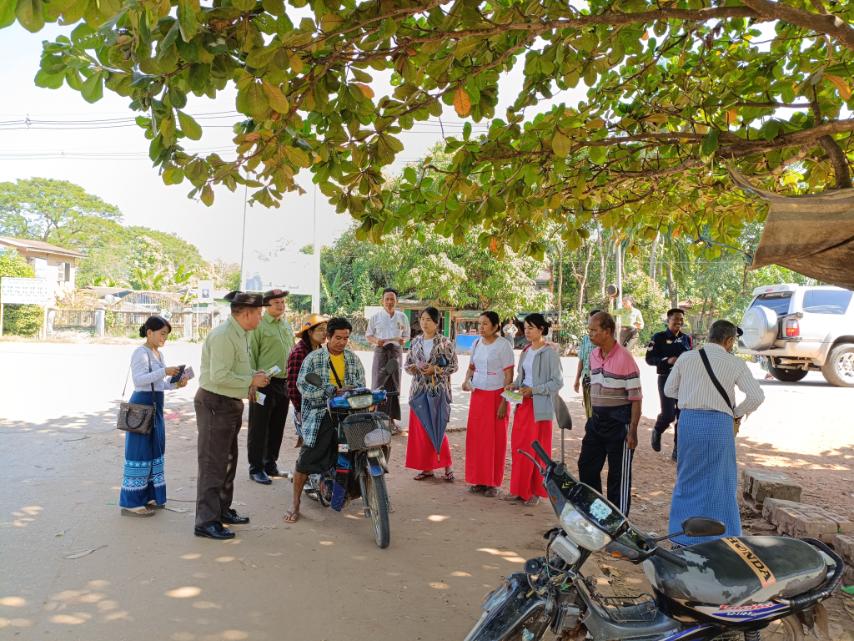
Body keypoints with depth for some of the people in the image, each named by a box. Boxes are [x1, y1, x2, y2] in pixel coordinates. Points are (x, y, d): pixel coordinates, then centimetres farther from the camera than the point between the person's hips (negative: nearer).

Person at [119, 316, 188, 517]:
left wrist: (175, 384, 0)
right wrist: (164, 372, -27)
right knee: (140, 452, -4)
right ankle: (131, 502, 3)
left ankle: (148, 496, 24)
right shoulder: (141, 353, -12)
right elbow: (139, 380, -24)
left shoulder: (159, 354, 14)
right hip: (142, 404, -9)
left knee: (154, 451, 13)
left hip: (155, 406, 9)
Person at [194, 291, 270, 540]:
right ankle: (206, 522, 4)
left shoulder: (240, 334, 11)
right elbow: (219, 376, -27)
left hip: (230, 403, 10)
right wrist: (251, 381, -18)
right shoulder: (223, 336, -21)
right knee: (213, 464, -4)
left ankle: (222, 510, 33)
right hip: (215, 403, -10)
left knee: (228, 461, 20)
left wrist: (254, 375, 6)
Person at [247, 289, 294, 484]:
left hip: (284, 383, 7)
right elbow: (251, 355, -11)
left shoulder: (287, 325, 14)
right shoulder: (259, 325, -8)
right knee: (259, 428, 2)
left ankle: (271, 463, 27)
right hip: (264, 383, -7)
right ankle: (256, 468, 10)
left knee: (277, 427, 14)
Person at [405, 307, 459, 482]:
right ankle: (427, 467, 17)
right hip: (418, 390, 5)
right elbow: (407, 364, 13)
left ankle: (447, 465, 14)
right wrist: (413, 368, -8)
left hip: (438, 390, -5)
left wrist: (435, 370, -17)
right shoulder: (415, 341, 9)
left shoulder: (445, 343, -5)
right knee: (419, 429, 6)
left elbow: (453, 366, -6)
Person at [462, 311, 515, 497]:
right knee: (475, 437, 5)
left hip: (496, 395, -5)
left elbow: (509, 376, -10)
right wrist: (467, 380, -2)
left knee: (495, 439, 2)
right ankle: (477, 480, 17)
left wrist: (504, 402, -15)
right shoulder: (476, 343, 6)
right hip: (478, 394, 5)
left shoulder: (503, 345, -10)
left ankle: (493, 483, 13)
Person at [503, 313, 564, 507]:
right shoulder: (525, 351, 10)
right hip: (523, 404, 6)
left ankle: (535, 492, 14)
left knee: (536, 449, 2)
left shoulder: (549, 353, -11)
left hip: (540, 406, -6)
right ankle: (519, 489, 18)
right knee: (518, 447, 7)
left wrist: (533, 390, -16)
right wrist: (515, 385, 0)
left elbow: (557, 382, -12)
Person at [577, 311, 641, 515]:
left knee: (619, 474, 3)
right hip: (597, 420, 8)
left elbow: (636, 398, -15)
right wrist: (591, 418, 17)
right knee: (586, 466, 14)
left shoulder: (625, 358, -16)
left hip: (618, 422, -8)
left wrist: (632, 431, -17)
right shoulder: (594, 355, 7)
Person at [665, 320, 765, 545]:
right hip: (718, 423, -2)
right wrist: (737, 413, 8)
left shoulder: (686, 357, 5)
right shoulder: (735, 363, -2)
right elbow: (756, 396, -7)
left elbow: (669, 389, 11)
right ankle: (723, 537, 18)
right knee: (721, 482, 10)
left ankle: (683, 535, 24)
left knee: (688, 478, 16)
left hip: (688, 420, 3)